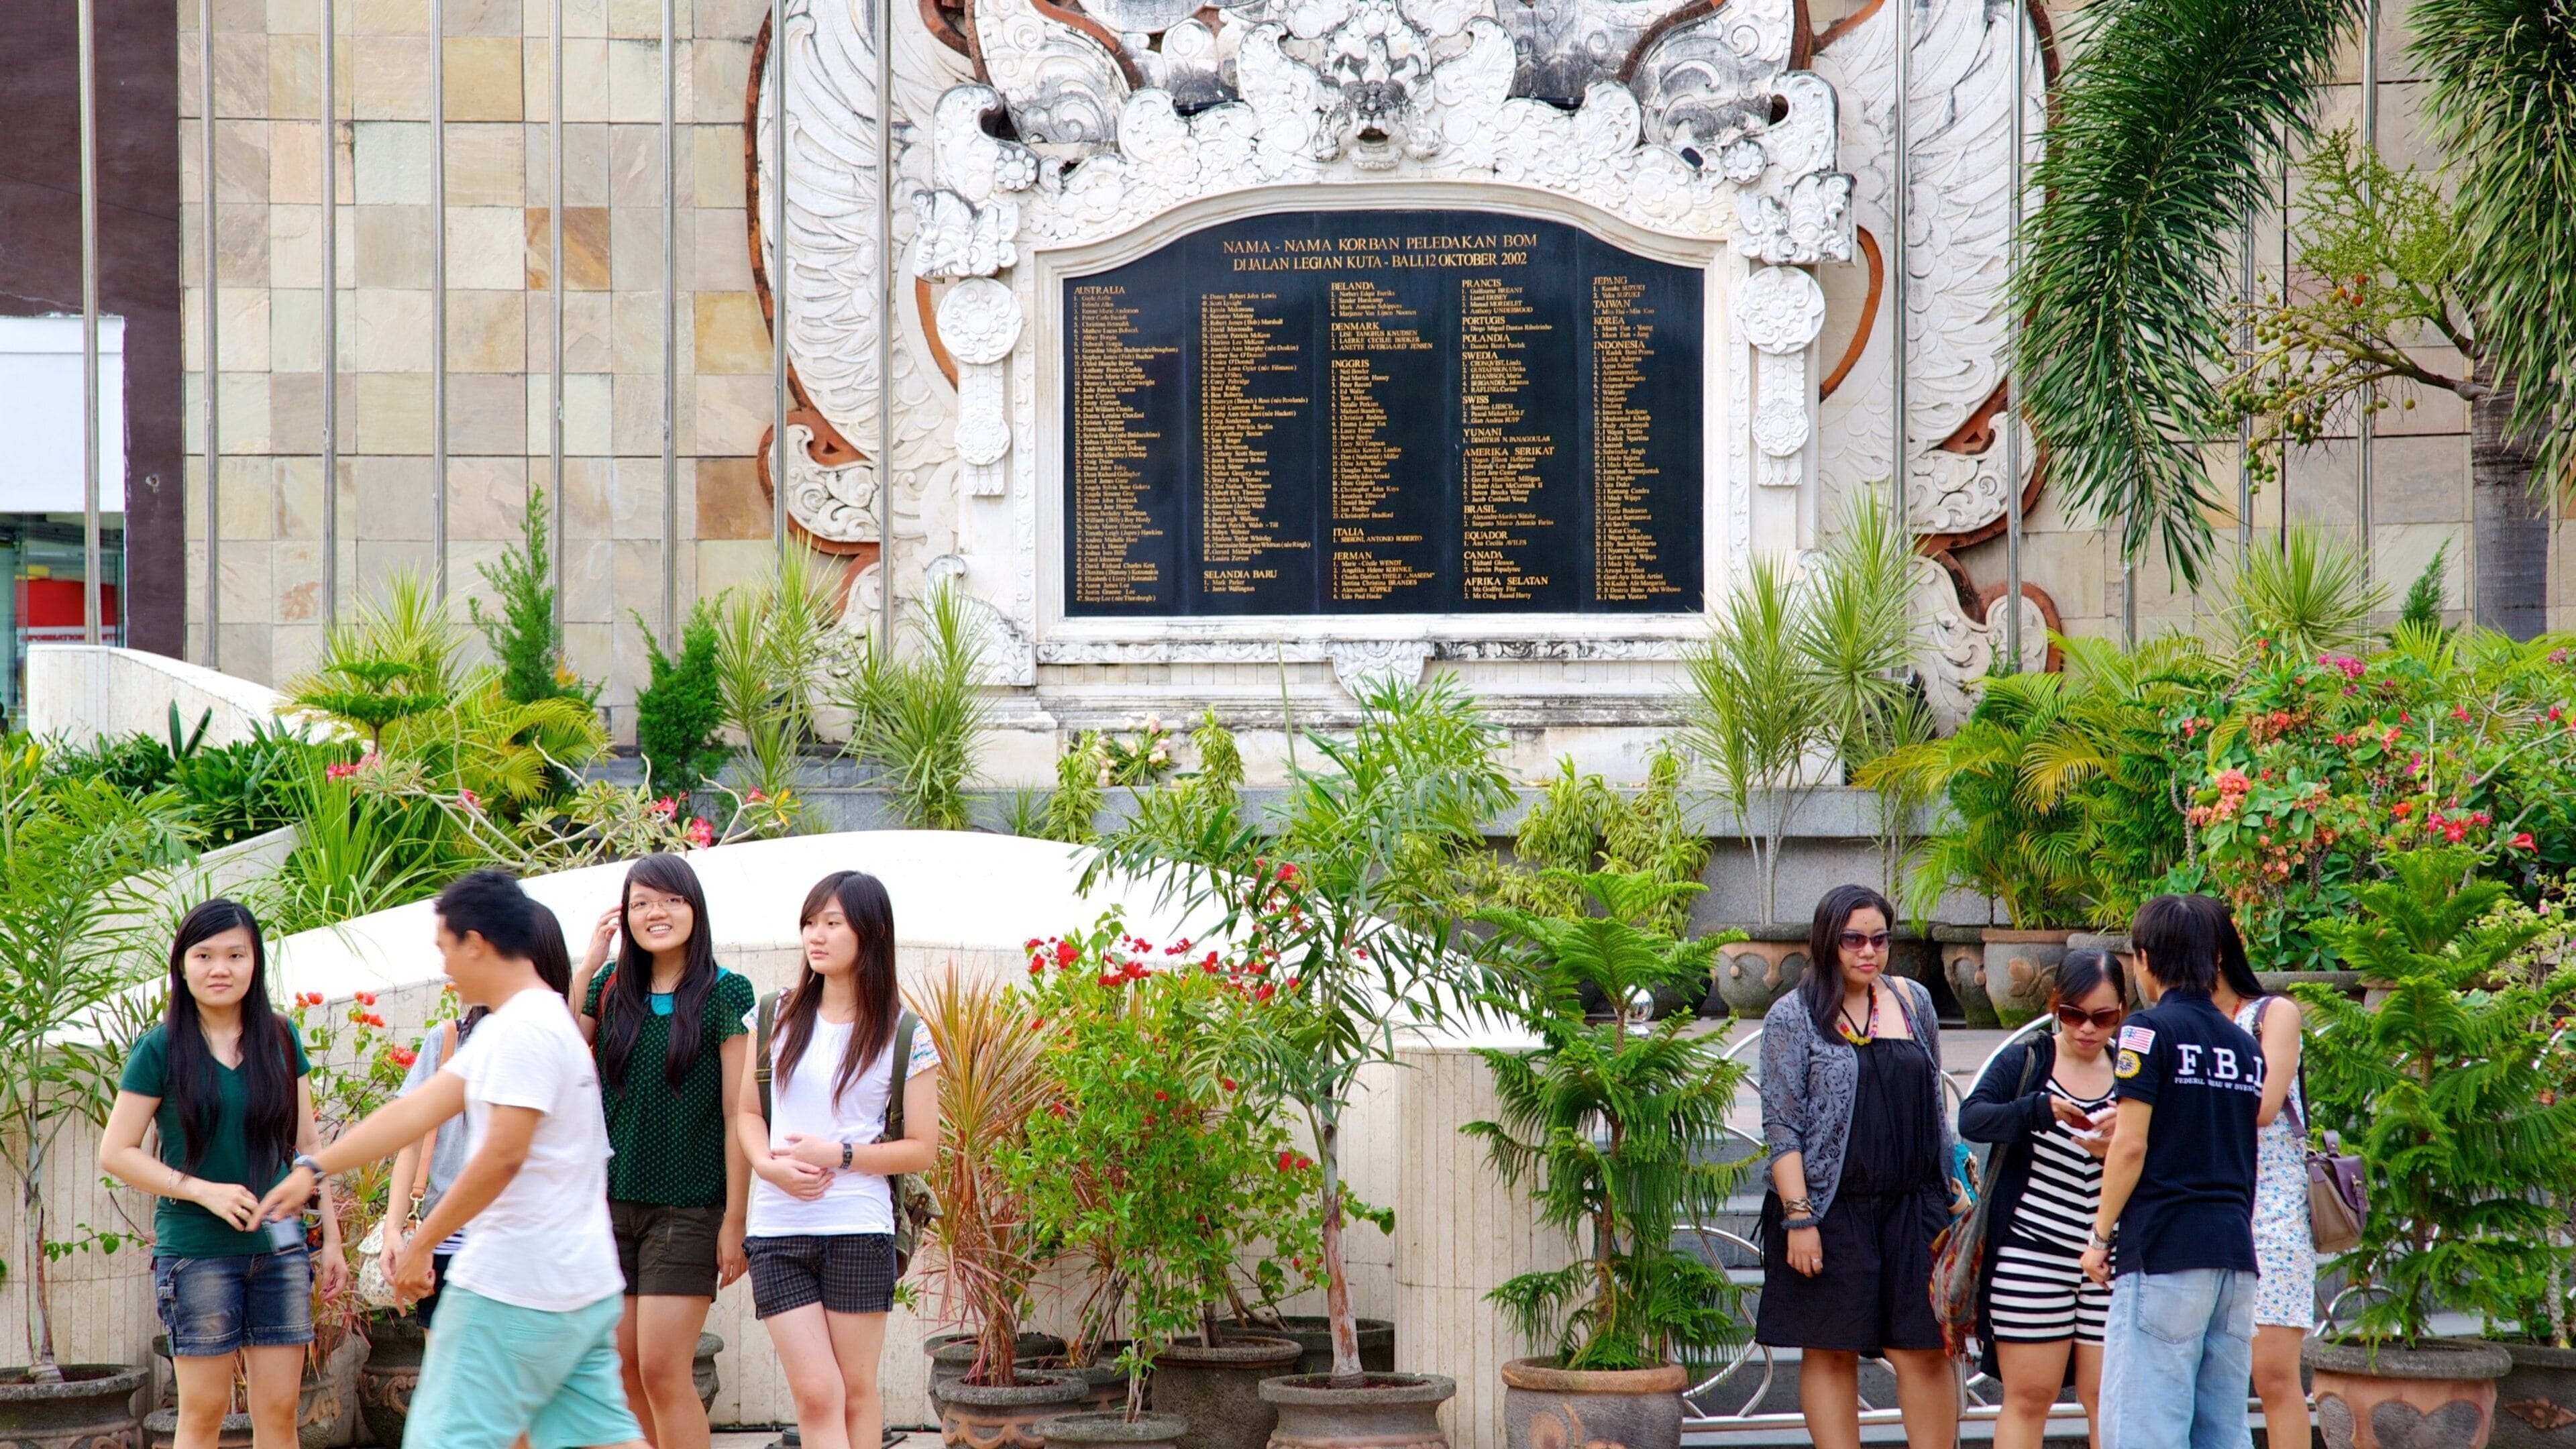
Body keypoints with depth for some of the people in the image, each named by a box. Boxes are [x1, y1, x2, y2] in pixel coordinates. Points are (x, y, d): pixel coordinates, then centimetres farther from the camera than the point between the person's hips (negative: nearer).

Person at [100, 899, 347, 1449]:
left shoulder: (281, 1039, 6)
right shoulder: (161, 1049, -5)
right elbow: (115, 1153, -5)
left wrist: (331, 1236, 10)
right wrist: (204, 1191, -14)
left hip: (280, 1247, 3)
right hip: (196, 1253, -3)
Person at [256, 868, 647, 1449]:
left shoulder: (522, 1029, -14)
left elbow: (503, 1155, -22)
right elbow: (416, 1112, 18)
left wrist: (422, 1244, -14)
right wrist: (315, 1168, 17)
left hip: (514, 1286, -10)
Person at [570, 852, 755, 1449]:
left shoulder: (724, 995, -7)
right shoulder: (611, 989, 7)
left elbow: (739, 1115, -8)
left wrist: (735, 1220, -11)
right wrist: (588, 967, -6)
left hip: (688, 1207, -5)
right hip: (613, 1200, 5)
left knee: (663, 1371, -10)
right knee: (625, 1369, 6)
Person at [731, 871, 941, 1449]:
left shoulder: (904, 1036, 0)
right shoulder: (776, 1016, 8)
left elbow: (922, 1149, 0)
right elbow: (747, 1111, 13)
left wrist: (838, 1155, -13)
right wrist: (769, 1164, -8)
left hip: (859, 1231, -2)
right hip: (778, 1232, 2)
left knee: (856, 1390, 5)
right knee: (816, 1394, -5)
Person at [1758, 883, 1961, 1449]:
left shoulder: (1913, 1001, 11)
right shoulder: (1794, 1017, -1)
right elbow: (1781, 1126, -6)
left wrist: (1952, 1188, 15)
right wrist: (1798, 1217, -12)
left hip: (1913, 1208, 3)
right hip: (1831, 1209, -3)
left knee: (1925, 1351, -2)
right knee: (1830, 1353, 2)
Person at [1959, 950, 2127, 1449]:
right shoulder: (2024, 1063, 1)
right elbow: (1972, 1118, -16)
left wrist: (2117, 1151, -21)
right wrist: (2041, 1108, -33)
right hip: (2031, 1254, -2)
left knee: (2108, 1399, 2)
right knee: (2028, 1396, 0)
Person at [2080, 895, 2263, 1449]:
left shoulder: (2150, 1031, -5)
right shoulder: (2243, 1043, 15)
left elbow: (2132, 1146, -10)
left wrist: (2100, 1237, -1)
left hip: (2164, 1250, -7)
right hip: (2235, 1250, 7)